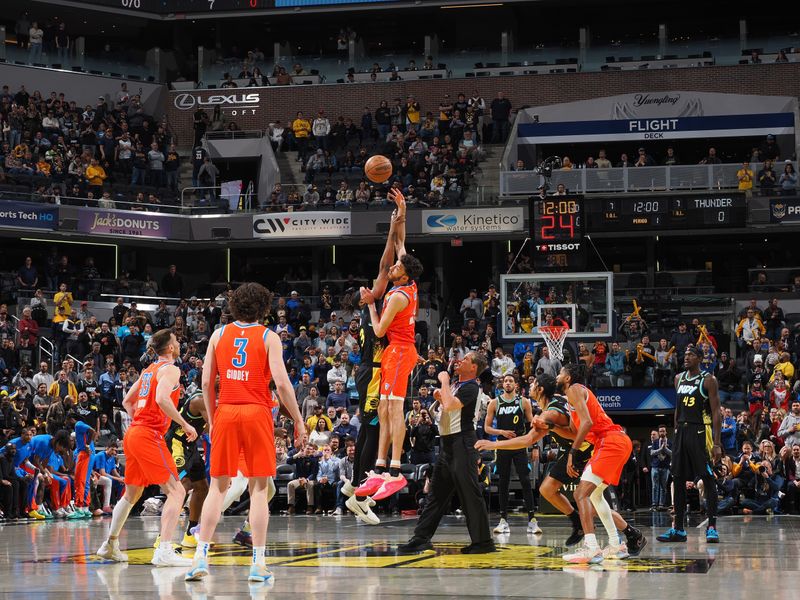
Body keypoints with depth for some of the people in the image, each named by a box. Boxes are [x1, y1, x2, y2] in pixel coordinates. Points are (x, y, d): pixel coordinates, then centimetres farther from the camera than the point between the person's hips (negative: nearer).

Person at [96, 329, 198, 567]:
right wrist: (185, 424, -19)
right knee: (176, 491, -12)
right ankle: (164, 551, -25)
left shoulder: (148, 370, 20)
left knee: (132, 494, 24)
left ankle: (110, 545, 32)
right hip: (150, 436, -9)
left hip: (133, 433, 9)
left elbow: (127, 401, 26)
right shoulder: (170, 369, -7)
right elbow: (161, 398, -24)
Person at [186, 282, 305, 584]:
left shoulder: (219, 335, 9)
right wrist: (298, 420, 0)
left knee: (218, 486, 7)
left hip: (225, 413, 2)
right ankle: (258, 564, -1)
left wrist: (211, 419, 15)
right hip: (257, 413, -2)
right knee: (259, 488, 1)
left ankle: (200, 557, 0)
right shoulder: (268, 337, 1)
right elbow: (281, 382, -7)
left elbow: (206, 383, 6)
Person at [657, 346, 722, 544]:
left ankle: (712, 528, -7)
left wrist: (717, 443, -16)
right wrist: (676, 434, 16)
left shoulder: (708, 380, -6)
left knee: (708, 480, -7)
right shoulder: (679, 378, 14)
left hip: (700, 431, -7)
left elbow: (716, 412, -9)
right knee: (678, 480, 6)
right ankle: (678, 529, 11)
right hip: (681, 432, 7)